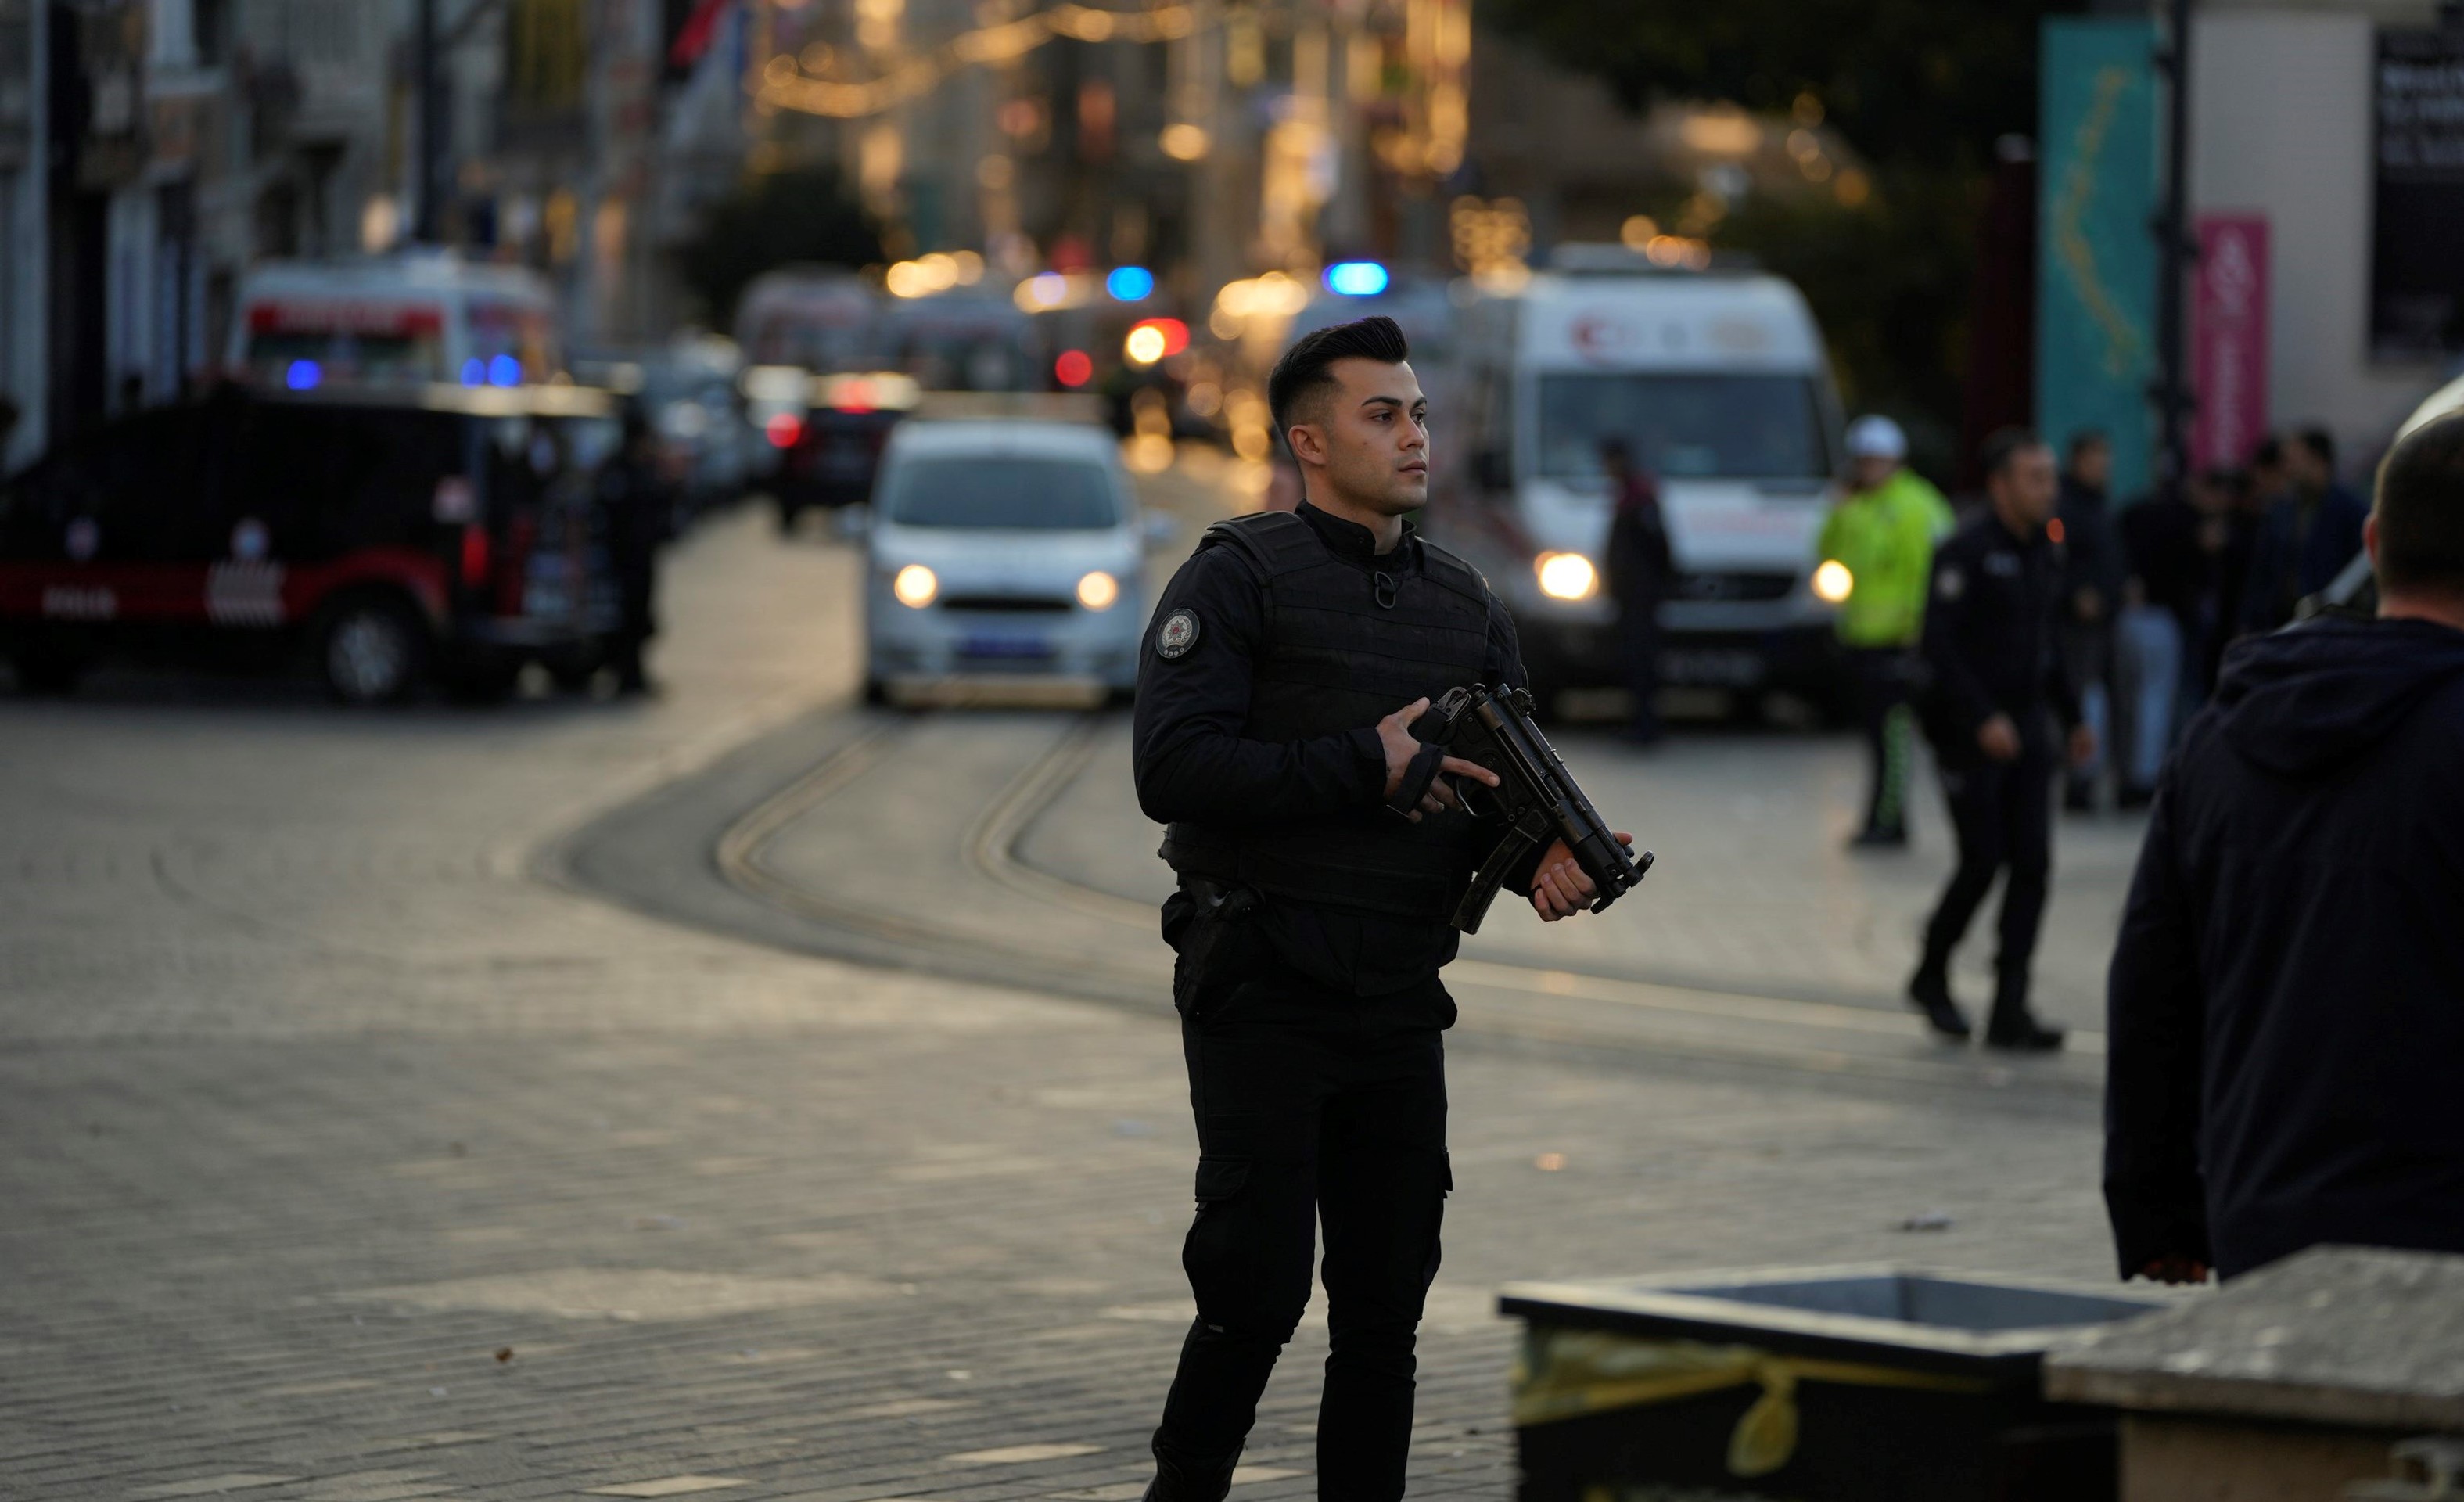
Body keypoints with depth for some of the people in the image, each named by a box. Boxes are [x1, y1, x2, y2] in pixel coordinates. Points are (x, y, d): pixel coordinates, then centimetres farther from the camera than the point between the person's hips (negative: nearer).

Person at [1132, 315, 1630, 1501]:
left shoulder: (1463, 603, 14)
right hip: (1264, 999, -6)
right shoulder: (1239, 579, -5)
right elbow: (1173, 768, -17)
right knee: (1256, 1292, -7)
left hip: (1400, 1003, 6)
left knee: (1387, 1305, 6)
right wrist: (1366, 768, -18)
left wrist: (1547, 857, -7)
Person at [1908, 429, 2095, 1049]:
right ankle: (1932, 977, 19)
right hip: (1971, 734, -7)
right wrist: (1983, 719, -24)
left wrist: (2072, 717, 15)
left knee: (2031, 865, -2)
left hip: (2026, 728, 7)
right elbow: (1940, 646, -17)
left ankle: (2010, 1010, -1)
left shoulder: (2044, 553, 12)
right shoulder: (1966, 552, -12)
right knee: (1982, 863, -5)